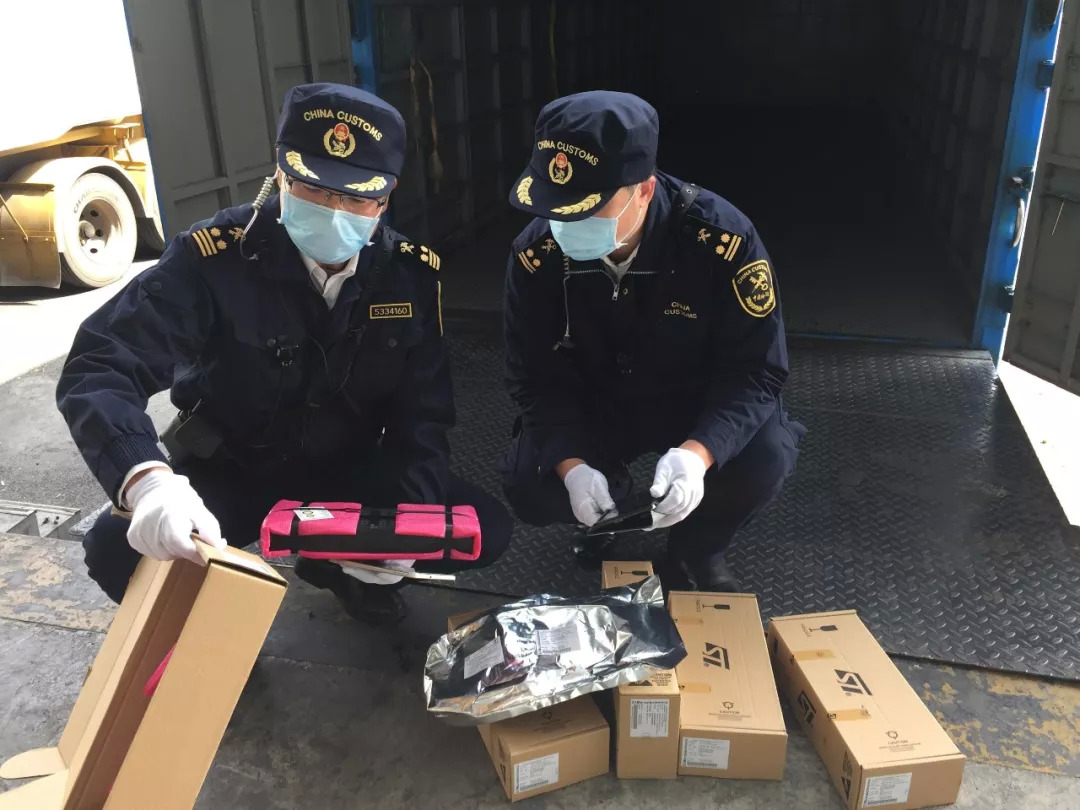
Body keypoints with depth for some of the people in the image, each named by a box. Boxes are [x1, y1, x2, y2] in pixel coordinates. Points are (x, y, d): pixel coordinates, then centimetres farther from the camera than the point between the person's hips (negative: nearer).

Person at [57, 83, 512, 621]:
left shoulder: (410, 274, -13)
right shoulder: (217, 257, -24)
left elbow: (422, 413, -10)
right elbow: (100, 363, -31)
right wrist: (146, 479, -52)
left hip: (349, 469, 3)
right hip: (231, 471, -2)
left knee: (485, 530, -15)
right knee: (117, 551, -29)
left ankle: (344, 566, 15)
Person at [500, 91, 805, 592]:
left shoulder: (722, 239, -29)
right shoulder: (536, 253, -22)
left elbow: (756, 370, -24)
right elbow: (538, 377, -14)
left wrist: (697, 452, -43)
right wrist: (571, 464, -31)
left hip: (703, 404, -1)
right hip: (592, 404, 2)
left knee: (763, 457, -30)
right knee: (530, 489, -21)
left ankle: (697, 552, 3)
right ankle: (614, 520, 15)